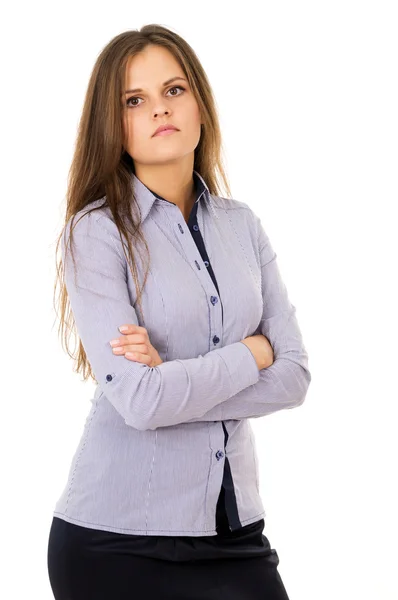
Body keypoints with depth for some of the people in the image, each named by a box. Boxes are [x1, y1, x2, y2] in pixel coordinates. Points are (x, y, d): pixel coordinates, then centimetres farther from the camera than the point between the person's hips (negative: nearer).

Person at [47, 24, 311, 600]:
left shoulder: (242, 225, 6)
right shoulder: (96, 232, -8)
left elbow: (294, 375, -2)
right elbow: (137, 399, -19)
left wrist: (177, 381, -14)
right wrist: (252, 353, -8)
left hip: (234, 523, 4)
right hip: (118, 535, -4)